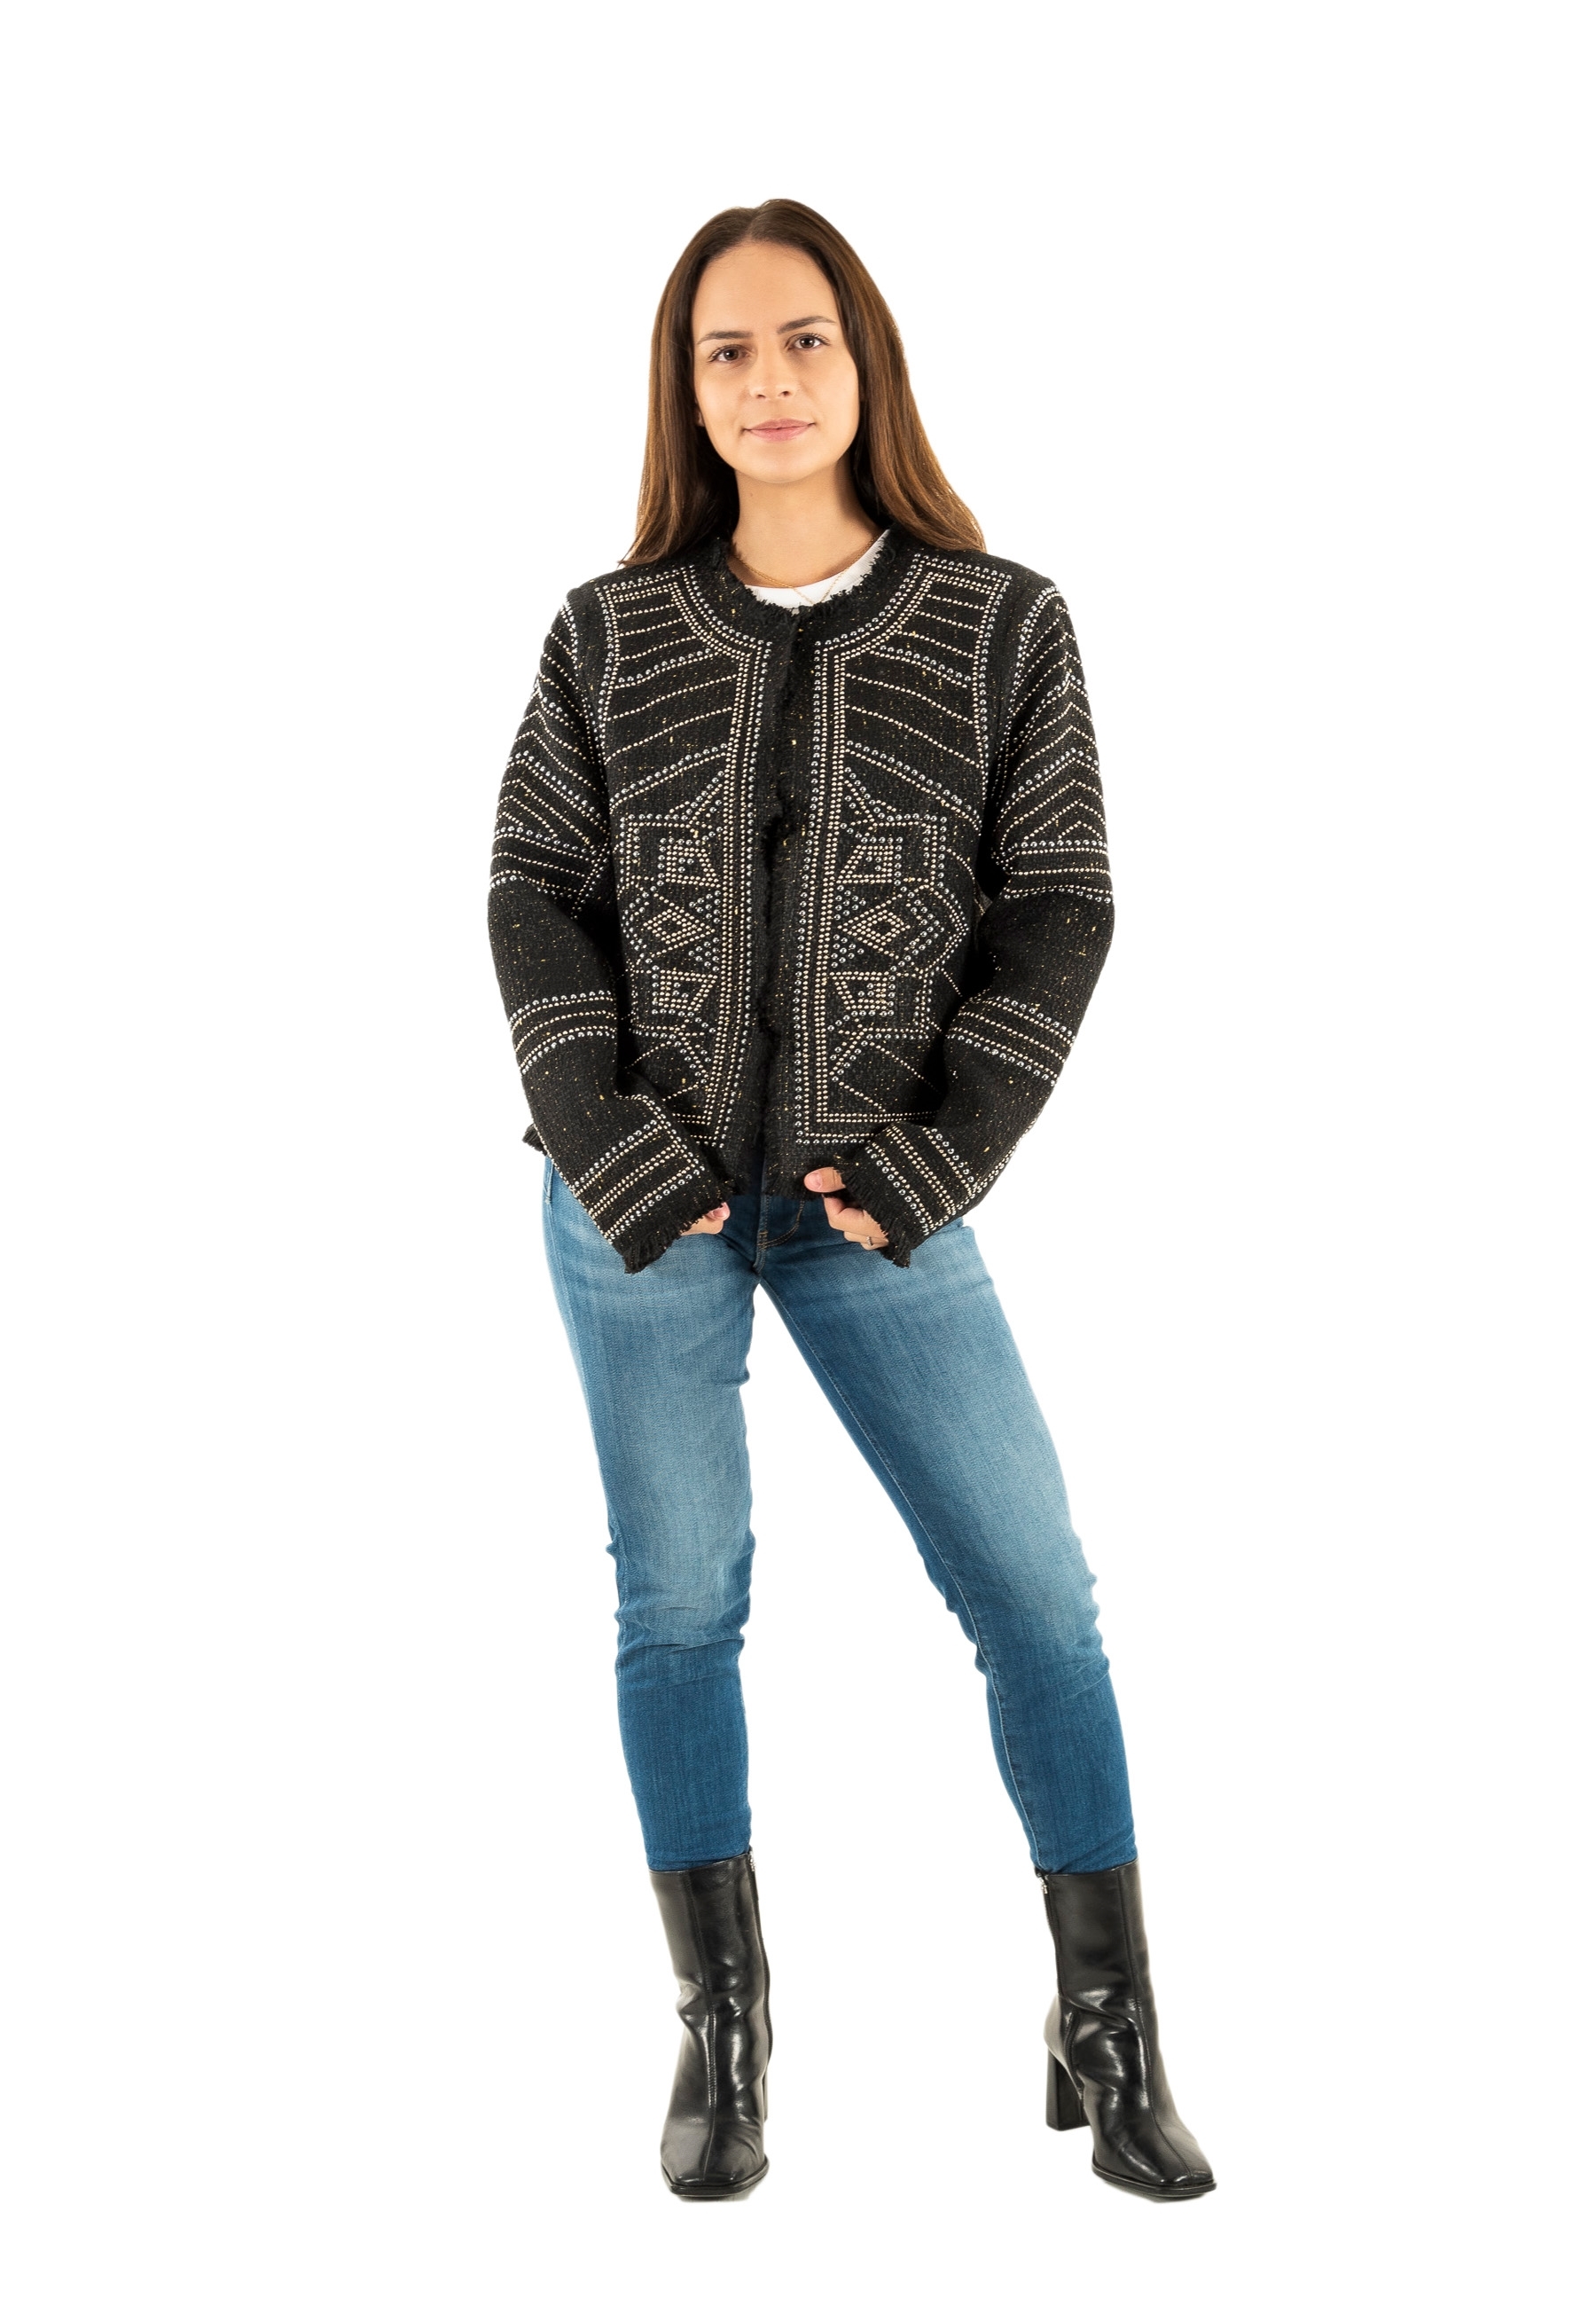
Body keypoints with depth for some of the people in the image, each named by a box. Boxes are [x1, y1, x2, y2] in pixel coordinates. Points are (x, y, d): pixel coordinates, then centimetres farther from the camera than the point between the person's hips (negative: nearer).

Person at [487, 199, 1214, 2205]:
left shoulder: (1003, 627, 0)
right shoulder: (612, 633, 3)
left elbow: (1055, 906, -2)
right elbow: (535, 890, 3)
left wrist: (935, 1157, -11)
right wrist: (604, 1139, -9)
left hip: (872, 1206, -1)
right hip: (643, 1201, 1)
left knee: (1035, 1590, -3)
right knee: (678, 1600, 5)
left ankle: (1110, 2040, 10)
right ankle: (722, 2035, 17)